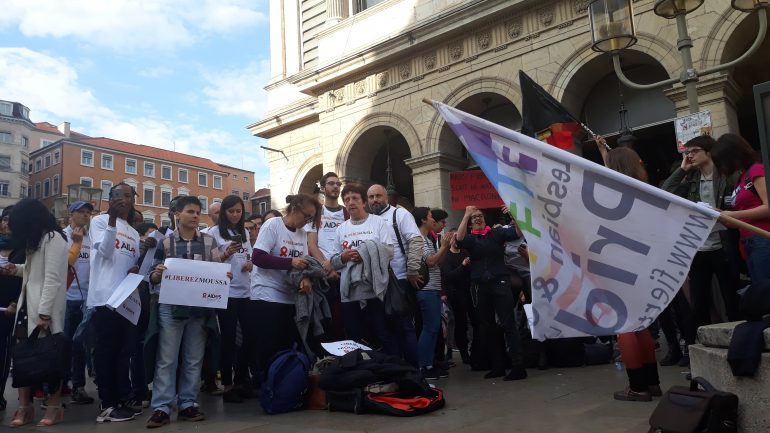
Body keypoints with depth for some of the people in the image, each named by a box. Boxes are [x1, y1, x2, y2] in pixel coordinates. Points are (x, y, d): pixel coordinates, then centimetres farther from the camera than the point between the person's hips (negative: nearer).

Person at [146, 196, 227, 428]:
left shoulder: (209, 241, 6)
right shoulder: (166, 242, 3)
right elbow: (154, 278, 5)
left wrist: (225, 276, -14)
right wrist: (156, 274, -18)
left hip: (199, 307, 2)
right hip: (171, 307, -2)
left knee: (194, 359, 8)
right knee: (167, 359, 1)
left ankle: (187, 404, 18)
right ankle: (161, 407, 7)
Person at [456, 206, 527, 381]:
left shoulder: (497, 233, 8)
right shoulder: (470, 238, 9)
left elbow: (517, 232, -5)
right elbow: (459, 239, -13)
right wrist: (466, 215, -13)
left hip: (500, 283, -2)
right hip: (479, 286, 3)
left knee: (508, 324, -9)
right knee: (486, 328, 7)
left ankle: (518, 366, -10)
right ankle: (497, 366, 18)